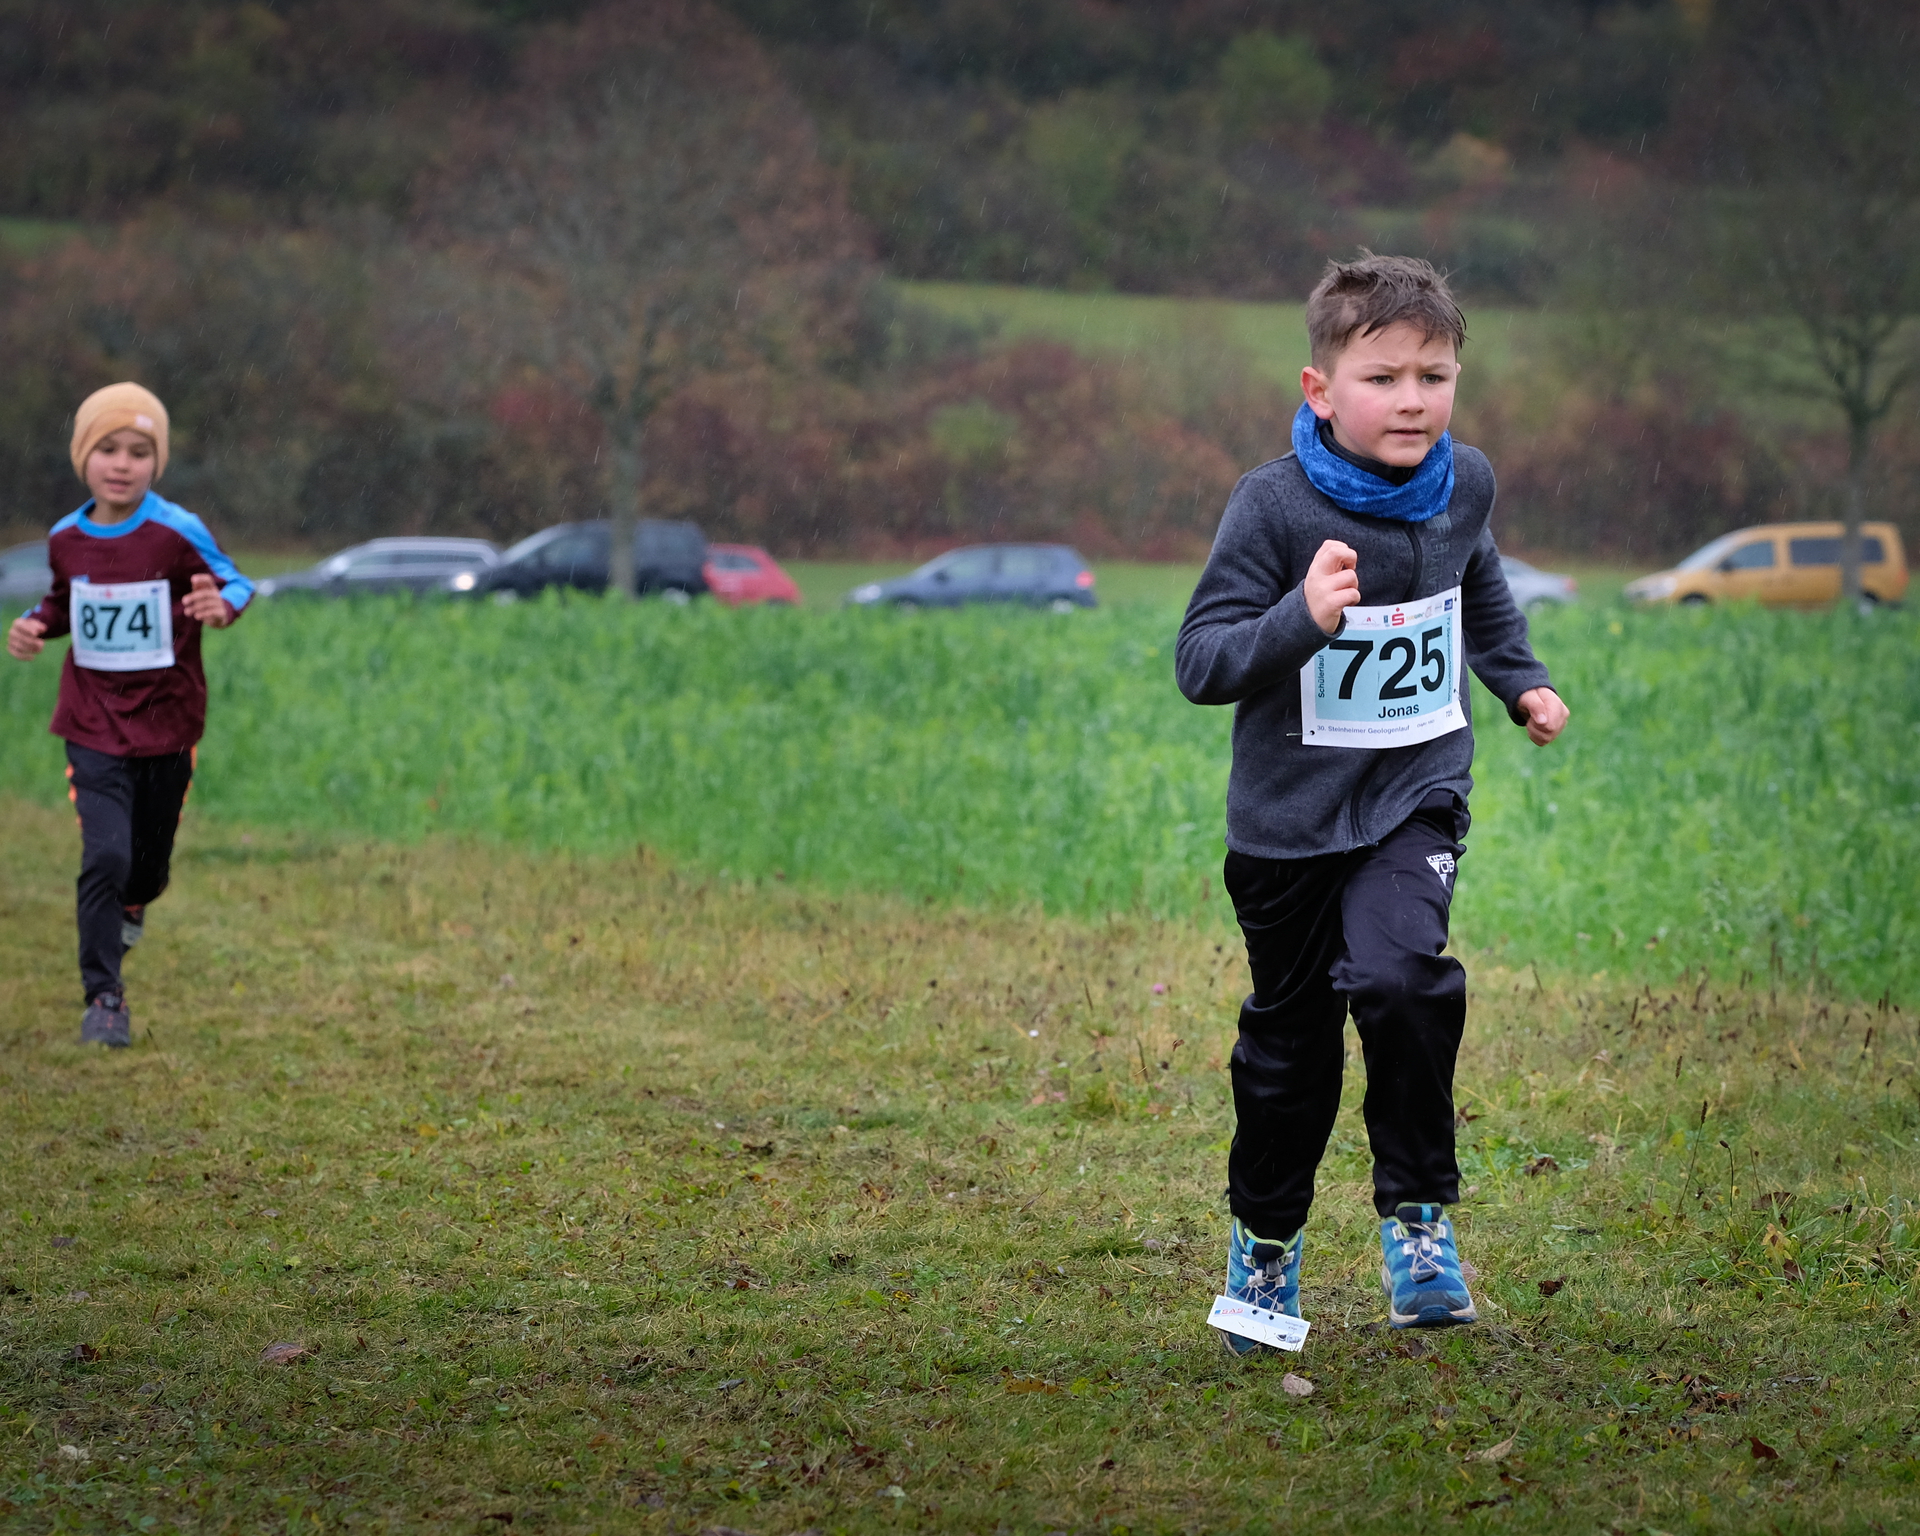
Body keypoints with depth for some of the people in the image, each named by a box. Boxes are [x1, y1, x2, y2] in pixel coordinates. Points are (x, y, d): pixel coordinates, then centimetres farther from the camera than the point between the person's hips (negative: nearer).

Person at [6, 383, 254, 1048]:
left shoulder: (178, 533, -14)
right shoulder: (65, 538, -2)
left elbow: (232, 583, -5)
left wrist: (221, 605, -28)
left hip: (167, 720, 0)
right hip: (93, 724, 1)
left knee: (151, 854, 15)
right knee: (104, 854, -14)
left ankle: (131, 906, 53)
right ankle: (103, 998, -5)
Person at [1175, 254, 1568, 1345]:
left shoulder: (1464, 484, -2)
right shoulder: (1276, 506, -18)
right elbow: (1201, 661, -21)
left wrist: (1522, 680, 20)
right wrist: (1302, 618, -36)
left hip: (1417, 797, 2)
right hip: (1292, 815, -1)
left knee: (1397, 976, -25)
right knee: (1289, 1039, 11)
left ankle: (1419, 1210, -9)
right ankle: (1267, 1234, 35)